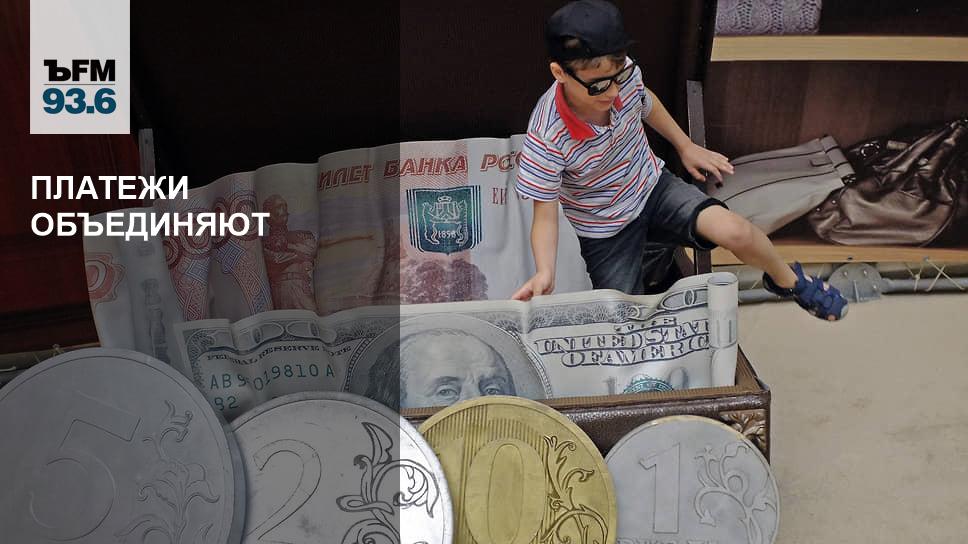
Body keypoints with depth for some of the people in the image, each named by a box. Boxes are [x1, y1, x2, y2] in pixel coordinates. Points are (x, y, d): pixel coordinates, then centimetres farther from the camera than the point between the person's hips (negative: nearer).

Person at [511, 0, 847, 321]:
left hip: (652, 186, 3)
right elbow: (545, 216, -24)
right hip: (605, 231, -2)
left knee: (733, 231, -21)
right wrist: (544, 272, -42)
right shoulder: (546, 139, -34)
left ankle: (788, 280, 9)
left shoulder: (623, 74, -20)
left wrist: (686, 147, 18)